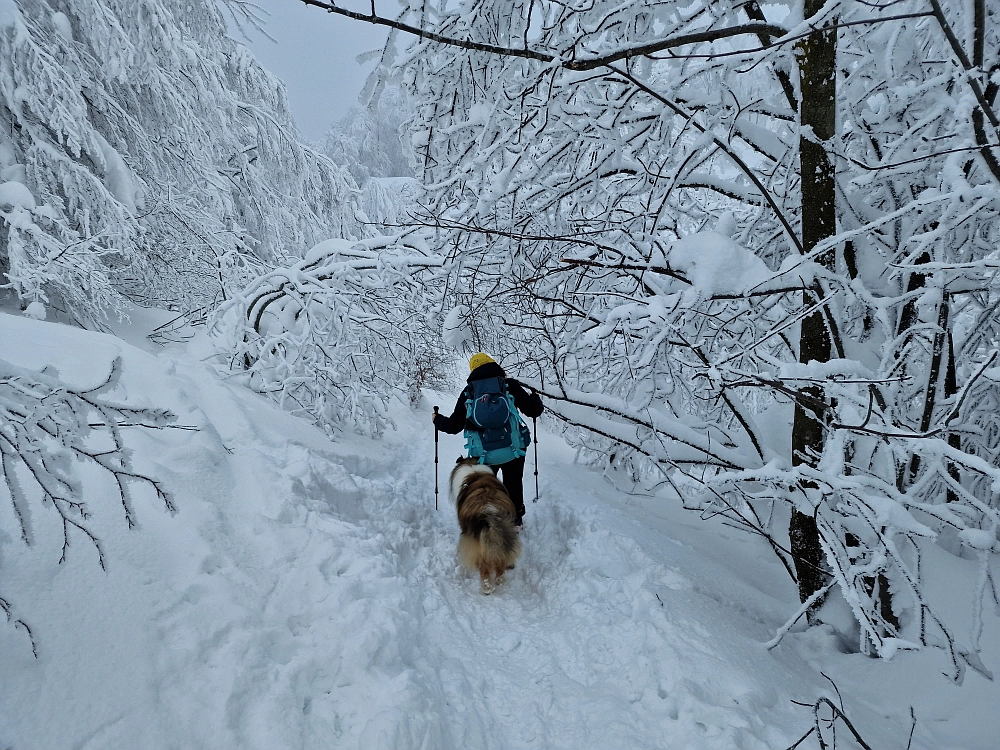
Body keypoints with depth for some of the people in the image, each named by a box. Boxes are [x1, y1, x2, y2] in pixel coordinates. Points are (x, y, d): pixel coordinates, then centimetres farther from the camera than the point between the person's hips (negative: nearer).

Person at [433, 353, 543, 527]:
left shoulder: (468, 392, -1)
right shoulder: (509, 385, -4)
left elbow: (454, 426, 1)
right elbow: (533, 410, -3)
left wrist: (438, 420, 22)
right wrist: (535, 399, 21)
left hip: (483, 454, 0)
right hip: (513, 450, 0)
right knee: (513, 485, 22)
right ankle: (515, 519, 30)